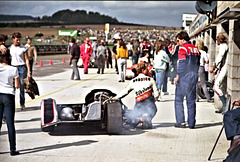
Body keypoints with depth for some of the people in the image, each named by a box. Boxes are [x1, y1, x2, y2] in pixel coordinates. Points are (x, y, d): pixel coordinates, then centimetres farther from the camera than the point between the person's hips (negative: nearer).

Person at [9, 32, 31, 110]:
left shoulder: (23, 48, -1)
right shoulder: (10, 48, 8)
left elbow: (27, 60, 0)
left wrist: (29, 71, -5)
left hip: (22, 67, -2)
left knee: (22, 86, 1)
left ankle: (22, 104, 11)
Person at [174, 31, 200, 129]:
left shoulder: (183, 48, -10)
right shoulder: (196, 49, 12)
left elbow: (182, 64, -17)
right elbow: (198, 63, 15)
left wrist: (177, 76, -13)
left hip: (184, 77, -6)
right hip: (193, 77, 7)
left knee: (179, 99, 4)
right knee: (191, 101, 9)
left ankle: (181, 122, 1)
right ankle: (191, 123, 9)